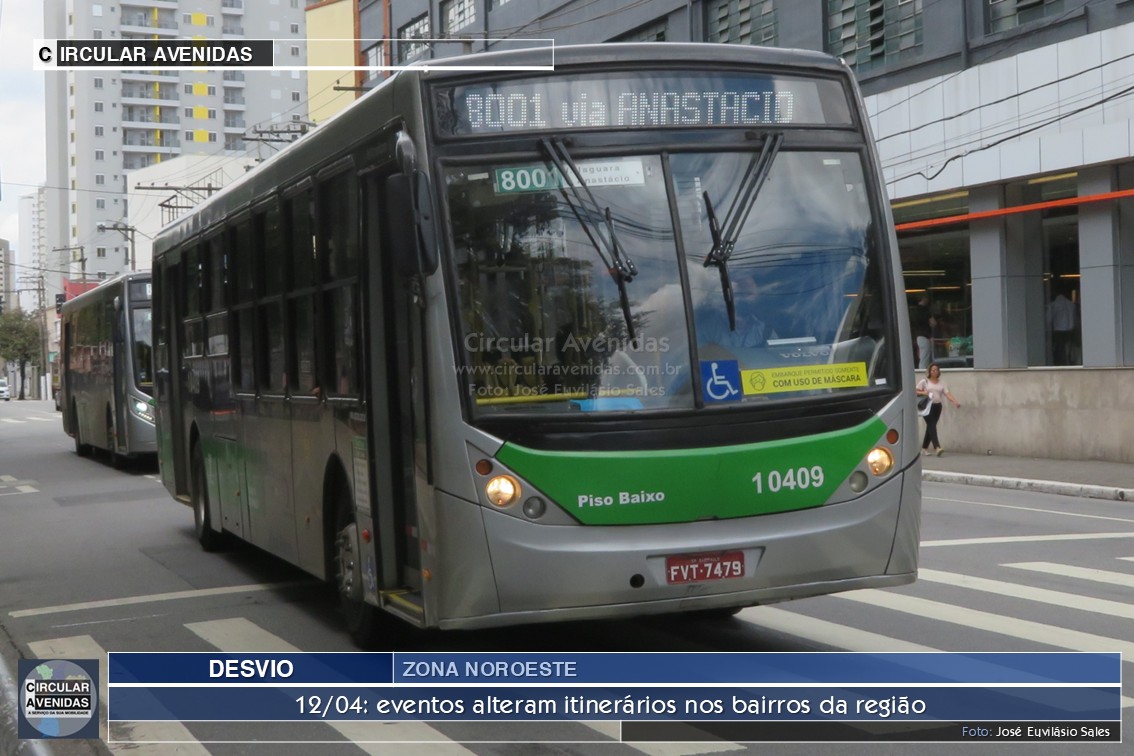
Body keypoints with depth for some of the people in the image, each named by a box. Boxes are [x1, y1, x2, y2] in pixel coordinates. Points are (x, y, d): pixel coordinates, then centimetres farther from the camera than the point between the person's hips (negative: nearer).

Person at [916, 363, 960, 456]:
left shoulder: (941, 383, 12)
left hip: (937, 406, 4)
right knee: (932, 425, -15)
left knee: (931, 426, 8)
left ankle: (924, 448, 19)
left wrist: (955, 401, -16)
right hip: (928, 406, -4)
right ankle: (937, 447, -27)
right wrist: (923, 393, -17)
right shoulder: (924, 381, 3)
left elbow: (947, 393, 0)